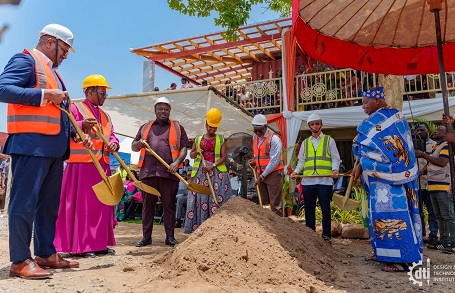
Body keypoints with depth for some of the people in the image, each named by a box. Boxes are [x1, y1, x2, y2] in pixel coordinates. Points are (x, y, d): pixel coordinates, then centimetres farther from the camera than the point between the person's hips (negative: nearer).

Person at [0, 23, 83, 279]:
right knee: (25, 202, -5)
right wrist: (45, 94, -18)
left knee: (49, 203, 11)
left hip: (54, 147, 9)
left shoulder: (52, 71, 24)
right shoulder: (25, 60, -2)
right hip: (32, 144, -9)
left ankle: (46, 254, 20)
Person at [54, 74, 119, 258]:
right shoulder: (75, 108, -1)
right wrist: (81, 125, -27)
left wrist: (114, 143, -2)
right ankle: (80, 245, 3)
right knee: (82, 203, -5)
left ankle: (99, 243, 17)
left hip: (102, 165, 8)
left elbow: (111, 135, 20)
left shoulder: (105, 115, 21)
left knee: (101, 204, 9)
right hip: (82, 164, -7)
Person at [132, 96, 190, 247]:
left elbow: (184, 148, 7)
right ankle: (146, 236, 15)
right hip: (148, 171, 2)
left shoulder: (177, 127, 14)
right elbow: (133, 147, 22)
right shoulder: (145, 127, 20)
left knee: (169, 205, 2)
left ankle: (170, 236, 10)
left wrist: (177, 162, -10)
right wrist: (140, 143, -2)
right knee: (148, 204, 6)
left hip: (169, 172, -2)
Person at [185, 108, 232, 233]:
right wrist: (196, 152, -4)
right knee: (199, 197, -1)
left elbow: (224, 157, 0)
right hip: (200, 172, 2)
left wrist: (213, 166, -14)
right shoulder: (198, 139, 13)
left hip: (217, 172, -2)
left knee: (216, 198, -6)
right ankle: (198, 227, 4)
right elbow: (191, 155, 18)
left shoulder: (221, 139, 6)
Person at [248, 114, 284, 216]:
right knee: (264, 203, 13)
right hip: (261, 174, 7)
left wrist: (262, 176, -15)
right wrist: (255, 160, 7)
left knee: (275, 203, -5)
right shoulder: (255, 137, 9)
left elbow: (274, 161, -16)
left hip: (273, 173, -7)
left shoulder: (274, 139, -14)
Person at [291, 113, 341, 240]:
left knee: (325, 208, 0)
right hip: (308, 180, 3)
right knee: (309, 209, 8)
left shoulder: (329, 140, 10)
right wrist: (296, 171, 0)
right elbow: (301, 161, 18)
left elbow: (335, 158, 6)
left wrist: (335, 169, -13)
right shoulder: (305, 142, 17)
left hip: (325, 180, -3)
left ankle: (326, 234, 10)